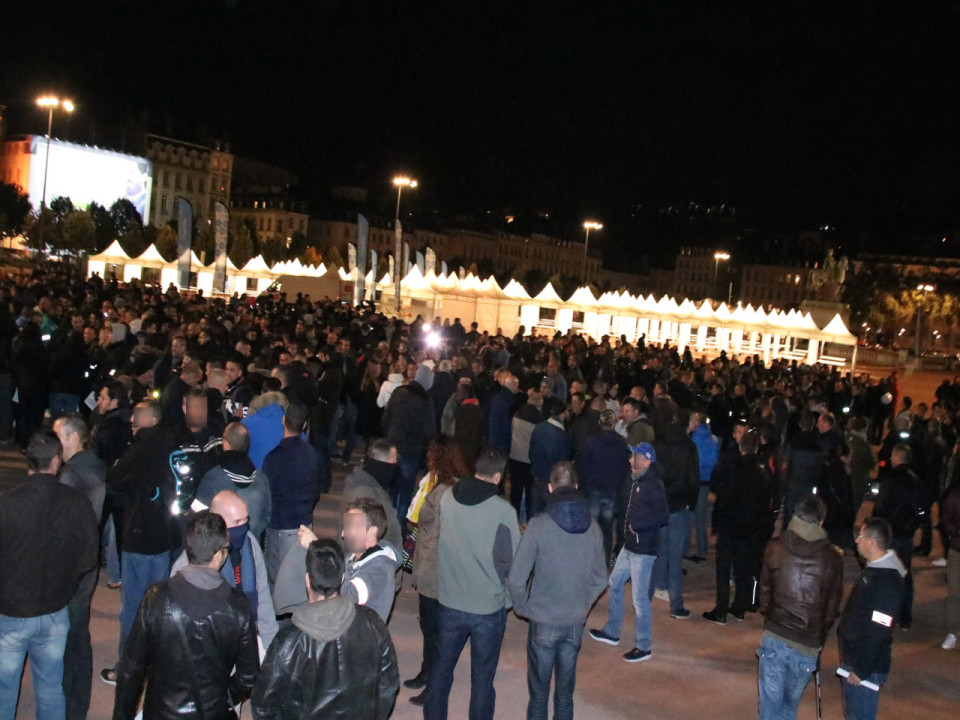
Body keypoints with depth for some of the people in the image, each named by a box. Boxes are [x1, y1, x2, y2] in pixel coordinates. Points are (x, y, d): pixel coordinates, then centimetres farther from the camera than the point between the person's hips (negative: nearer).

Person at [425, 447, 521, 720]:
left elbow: (442, 541, 4)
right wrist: (511, 595, 5)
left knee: (441, 666, 22)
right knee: (482, 677, 13)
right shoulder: (503, 510, -19)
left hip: (450, 602, 4)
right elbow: (514, 559, -11)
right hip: (489, 607, -3)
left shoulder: (447, 498, -8)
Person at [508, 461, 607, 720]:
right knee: (565, 691, 16)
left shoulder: (539, 525, -15)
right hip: (575, 623, 3)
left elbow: (516, 578, -15)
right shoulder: (592, 527, -4)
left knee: (539, 691, 11)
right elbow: (600, 579, 4)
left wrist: (522, 607, 2)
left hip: (543, 622, -3)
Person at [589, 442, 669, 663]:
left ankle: (643, 647, 11)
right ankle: (612, 632, 35)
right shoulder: (638, 481, 8)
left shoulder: (653, 485, -19)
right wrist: (627, 525, 6)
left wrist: (637, 526, -22)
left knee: (640, 597, -2)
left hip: (643, 549, -10)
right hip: (630, 545, 10)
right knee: (614, 583, 20)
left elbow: (663, 516, -26)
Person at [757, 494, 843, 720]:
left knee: (771, 701, 8)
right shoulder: (831, 559, -5)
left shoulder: (775, 548, -4)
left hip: (775, 636, 0)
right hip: (808, 644, 1)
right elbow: (832, 606, 5)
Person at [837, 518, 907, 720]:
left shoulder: (887, 582, -25)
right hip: (852, 658, 9)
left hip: (866, 666, -9)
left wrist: (861, 670, -21)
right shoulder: (873, 569, 7)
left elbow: (878, 633, -25)